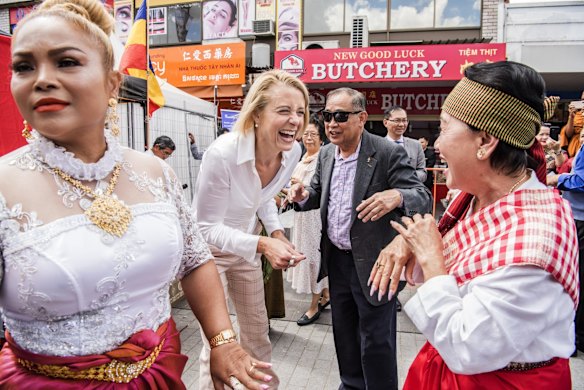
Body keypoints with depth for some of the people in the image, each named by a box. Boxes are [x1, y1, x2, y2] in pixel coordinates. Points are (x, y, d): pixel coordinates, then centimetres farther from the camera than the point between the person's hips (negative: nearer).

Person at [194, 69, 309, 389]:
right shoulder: (222, 153, -33)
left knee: (258, 330, 21)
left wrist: (277, 233, -9)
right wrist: (263, 244, -37)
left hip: (245, 246, 6)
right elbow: (207, 229, -25)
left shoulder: (292, 152, -13)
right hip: (208, 249, -5)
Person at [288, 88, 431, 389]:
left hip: (372, 261, -6)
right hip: (336, 258, 7)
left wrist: (397, 196, -40)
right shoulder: (325, 154, 3)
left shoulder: (388, 153, -16)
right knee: (343, 330, 22)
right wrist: (303, 196, -9)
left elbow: (423, 196, -18)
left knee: (376, 339, 8)